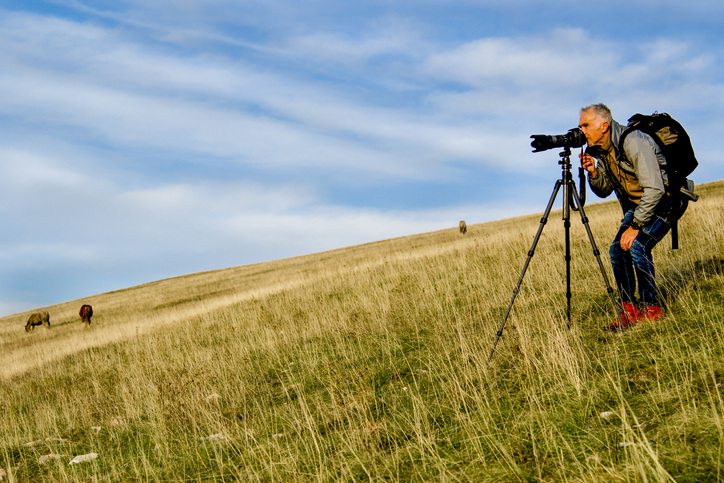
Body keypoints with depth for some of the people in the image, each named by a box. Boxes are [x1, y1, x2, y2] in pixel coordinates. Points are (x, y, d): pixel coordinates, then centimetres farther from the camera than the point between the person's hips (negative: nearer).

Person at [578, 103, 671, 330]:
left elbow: (655, 189, -30)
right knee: (617, 250, -5)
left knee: (637, 246, -24)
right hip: (637, 203, 8)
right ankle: (629, 310, 3)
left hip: (664, 199, -8)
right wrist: (593, 173, -14)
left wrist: (635, 226, -28)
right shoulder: (598, 149, -1)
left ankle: (652, 308, -10)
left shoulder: (633, 142, -28)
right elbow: (605, 191, 7)